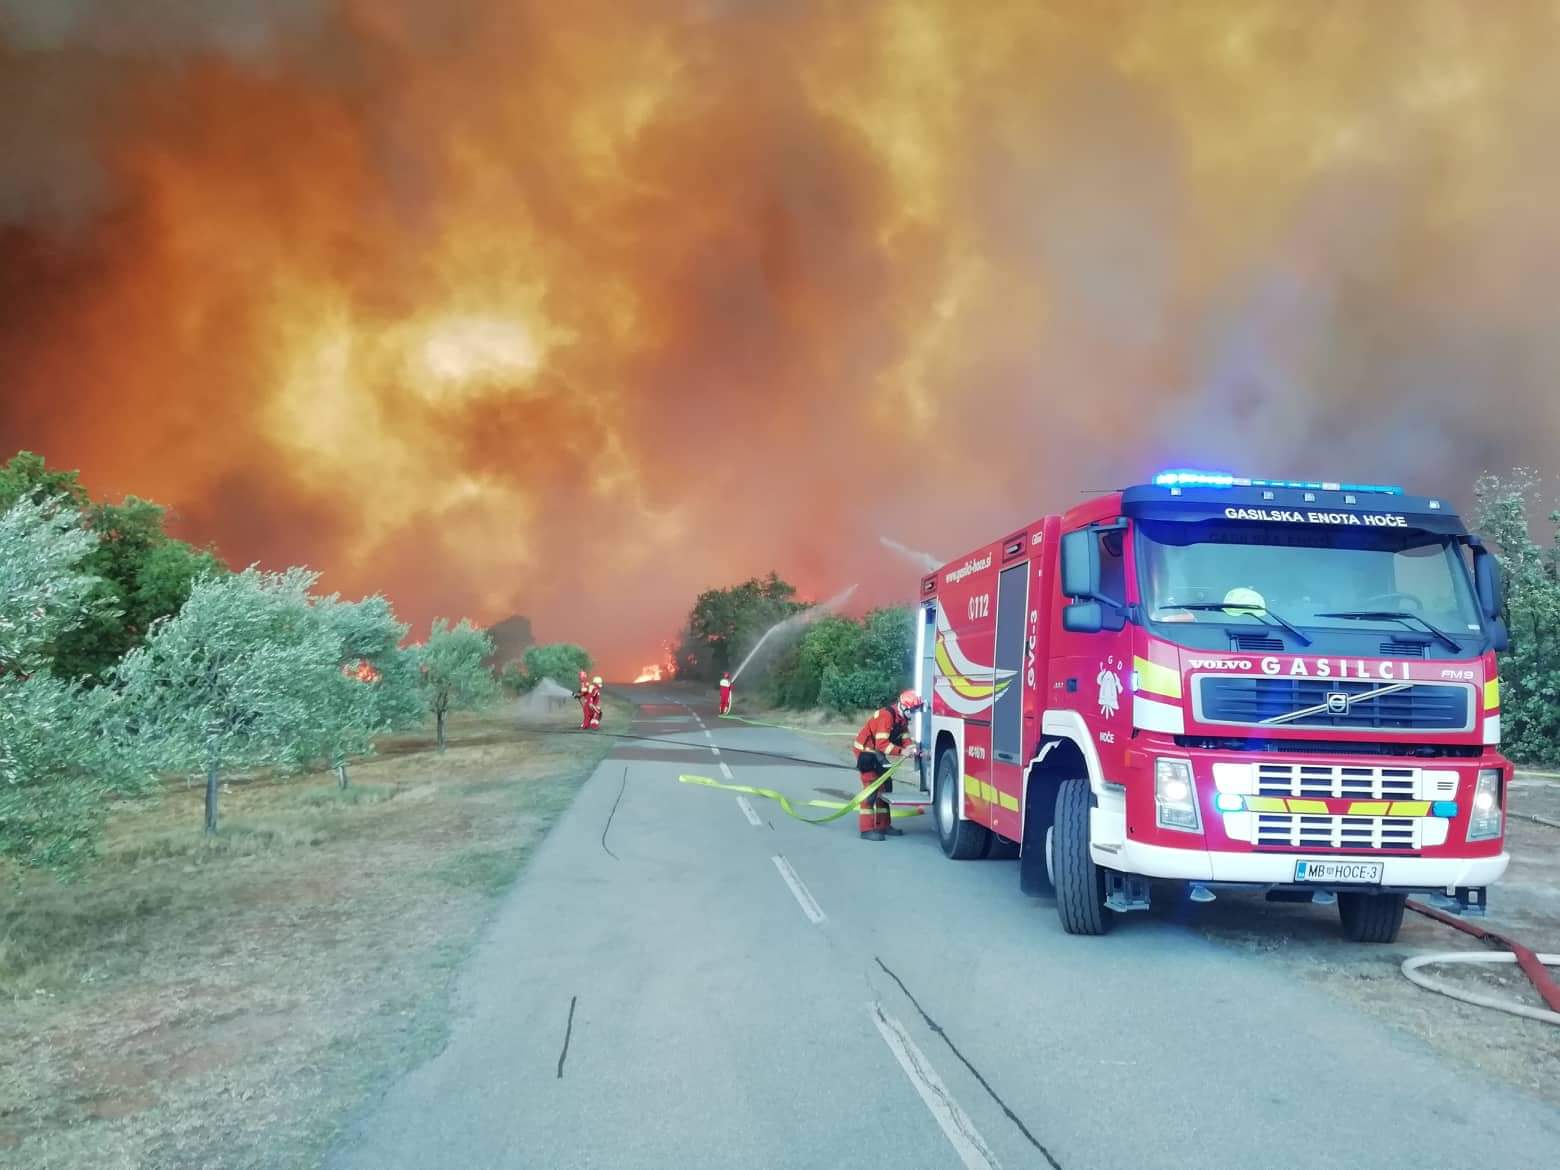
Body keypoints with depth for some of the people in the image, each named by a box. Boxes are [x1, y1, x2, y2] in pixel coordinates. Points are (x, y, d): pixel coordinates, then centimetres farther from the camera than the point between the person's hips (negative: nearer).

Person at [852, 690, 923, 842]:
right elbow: (882, 744, -32)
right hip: (866, 750, -10)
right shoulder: (887, 715, -28)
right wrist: (902, 751, -36)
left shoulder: (902, 718, 2)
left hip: (878, 753, 10)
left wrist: (913, 748, -17)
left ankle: (883, 825, 20)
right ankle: (866, 829, -15)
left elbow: (904, 738, 3)